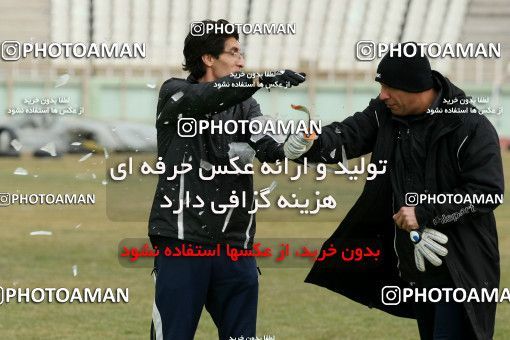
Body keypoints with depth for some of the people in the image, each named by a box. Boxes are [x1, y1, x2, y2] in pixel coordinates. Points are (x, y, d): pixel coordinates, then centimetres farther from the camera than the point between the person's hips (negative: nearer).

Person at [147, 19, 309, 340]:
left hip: (235, 244, 5)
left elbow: (271, 149, -4)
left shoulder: (243, 105, 13)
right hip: (182, 241, -4)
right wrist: (266, 79, -32)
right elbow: (209, 97, -21)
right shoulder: (174, 93, 2)